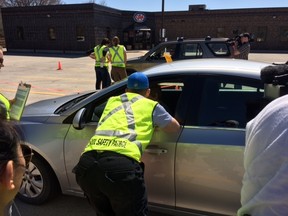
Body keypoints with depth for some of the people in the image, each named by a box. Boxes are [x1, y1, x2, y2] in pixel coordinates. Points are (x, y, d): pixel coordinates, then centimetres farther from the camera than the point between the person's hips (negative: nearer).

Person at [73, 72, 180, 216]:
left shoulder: (112, 101, 30)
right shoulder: (151, 106, 19)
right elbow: (175, 128, 32)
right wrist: (158, 122, 51)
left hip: (87, 161, 5)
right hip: (121, 165, -4)